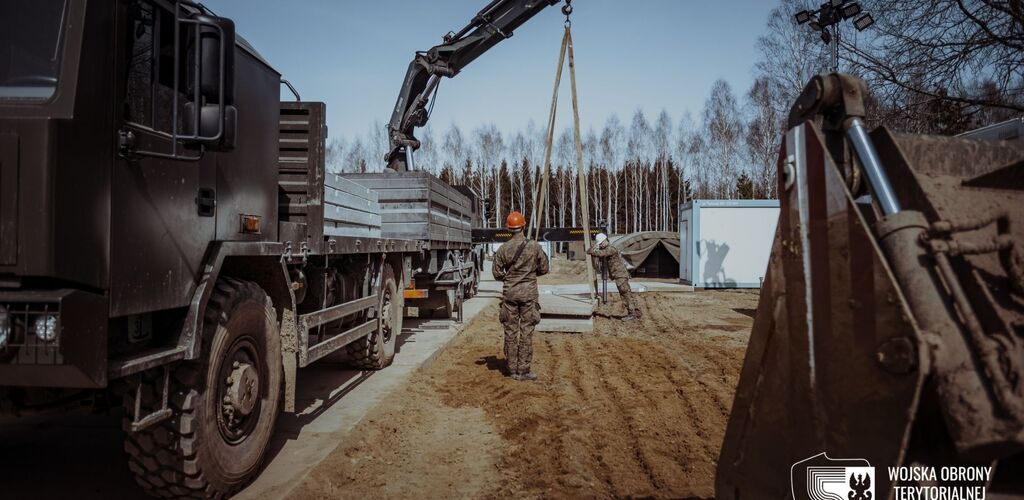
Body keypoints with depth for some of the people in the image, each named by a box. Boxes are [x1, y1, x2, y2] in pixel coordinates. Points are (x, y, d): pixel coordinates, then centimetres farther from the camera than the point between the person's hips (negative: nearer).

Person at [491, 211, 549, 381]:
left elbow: (497, 273, 0)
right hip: (528, 292, -1)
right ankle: (523, 370, 4)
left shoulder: (503, 249, -3)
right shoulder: (534, 246, -6)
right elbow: (544, 269, 2)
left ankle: (512, 369, 14)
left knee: (510, 331, 8)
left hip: (509, 292, 2)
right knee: (526, 331, 3)